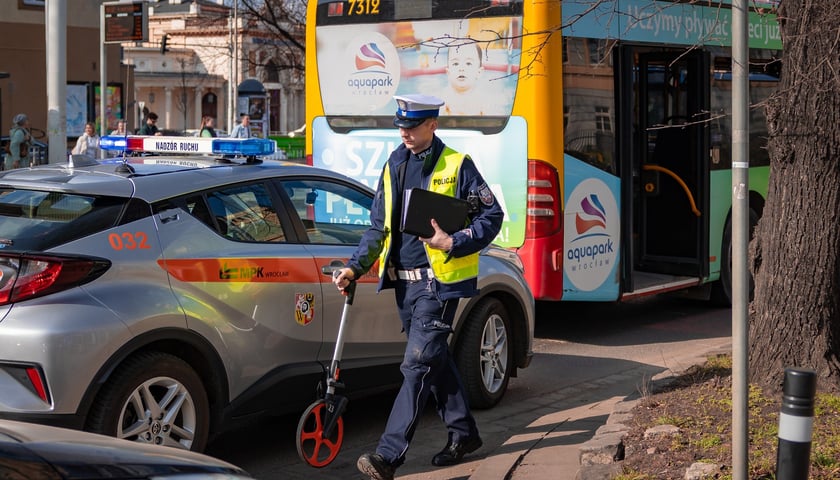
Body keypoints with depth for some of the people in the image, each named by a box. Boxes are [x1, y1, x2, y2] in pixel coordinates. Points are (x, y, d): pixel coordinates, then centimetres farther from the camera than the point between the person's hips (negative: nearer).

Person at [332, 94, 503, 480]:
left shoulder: (456, 166, -5)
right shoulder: (393, 167, 12)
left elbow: (491, 216, -4)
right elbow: (379, 227, 16)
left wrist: (453, 243, -17)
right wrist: (355, 266, 3)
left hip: (438, 279, -6)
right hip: (403, 280, 7)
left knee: (418, 364, -11)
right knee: (435, 358, 14)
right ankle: (463, 432, 30)